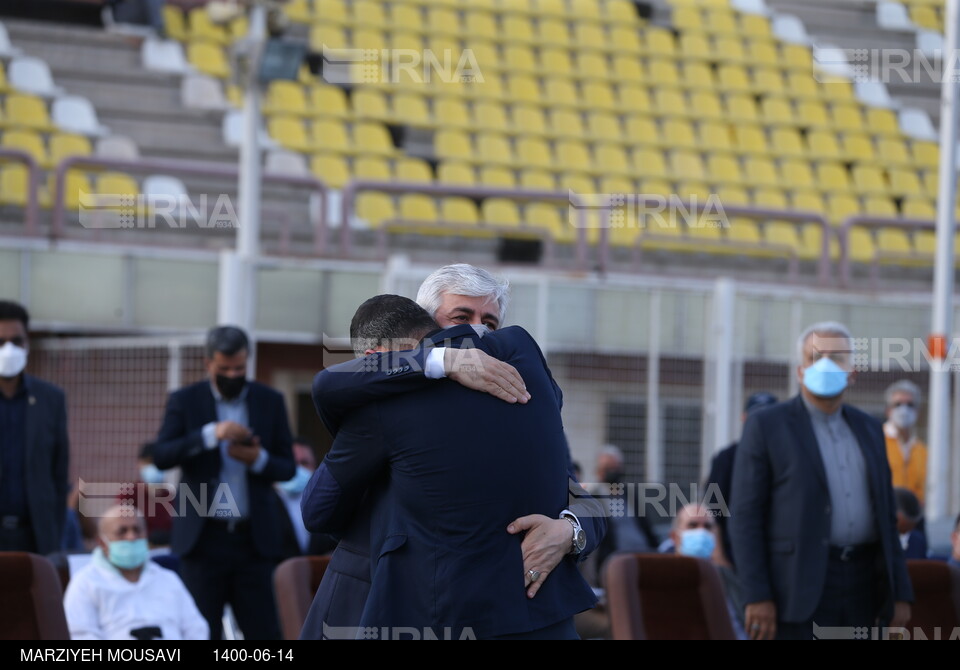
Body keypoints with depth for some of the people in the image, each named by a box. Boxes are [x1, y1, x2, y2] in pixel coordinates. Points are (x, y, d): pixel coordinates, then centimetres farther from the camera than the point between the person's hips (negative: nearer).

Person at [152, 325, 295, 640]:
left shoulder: (270, 402, 8)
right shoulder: (185, 401, 4)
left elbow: (287, 468, 8)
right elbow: (161, 457, -9)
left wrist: (258, 459, -13)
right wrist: (210, 435, -21)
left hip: (253, 539, 1)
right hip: (203, 539, -1)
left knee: (263, 632, -3)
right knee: (202, 633, 0)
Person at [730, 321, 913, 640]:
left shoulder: (868, 429, 16)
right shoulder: (766, 426, -1)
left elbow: (885, 515, 17)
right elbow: (745, 518, -5)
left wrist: (900, 594, 9)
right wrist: (757, 597, -14)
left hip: (861, 588, 5)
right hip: (799, 588, -5)